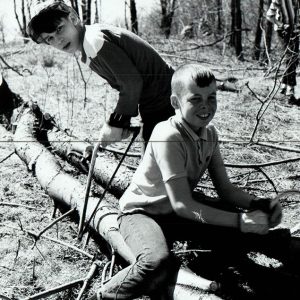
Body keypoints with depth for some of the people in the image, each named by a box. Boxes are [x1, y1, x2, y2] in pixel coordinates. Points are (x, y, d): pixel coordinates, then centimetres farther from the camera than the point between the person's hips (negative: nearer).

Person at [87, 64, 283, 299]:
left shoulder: (209, 133, -5)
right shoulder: (168, 137, -27)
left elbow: (225, 188, -1)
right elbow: (181, 205, -30)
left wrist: (259, 204, -21)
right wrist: (240, 221, -34)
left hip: (180, 210, 7)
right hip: (142, 212, -7)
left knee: (256, 223, -7)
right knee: (159, 265, -38)